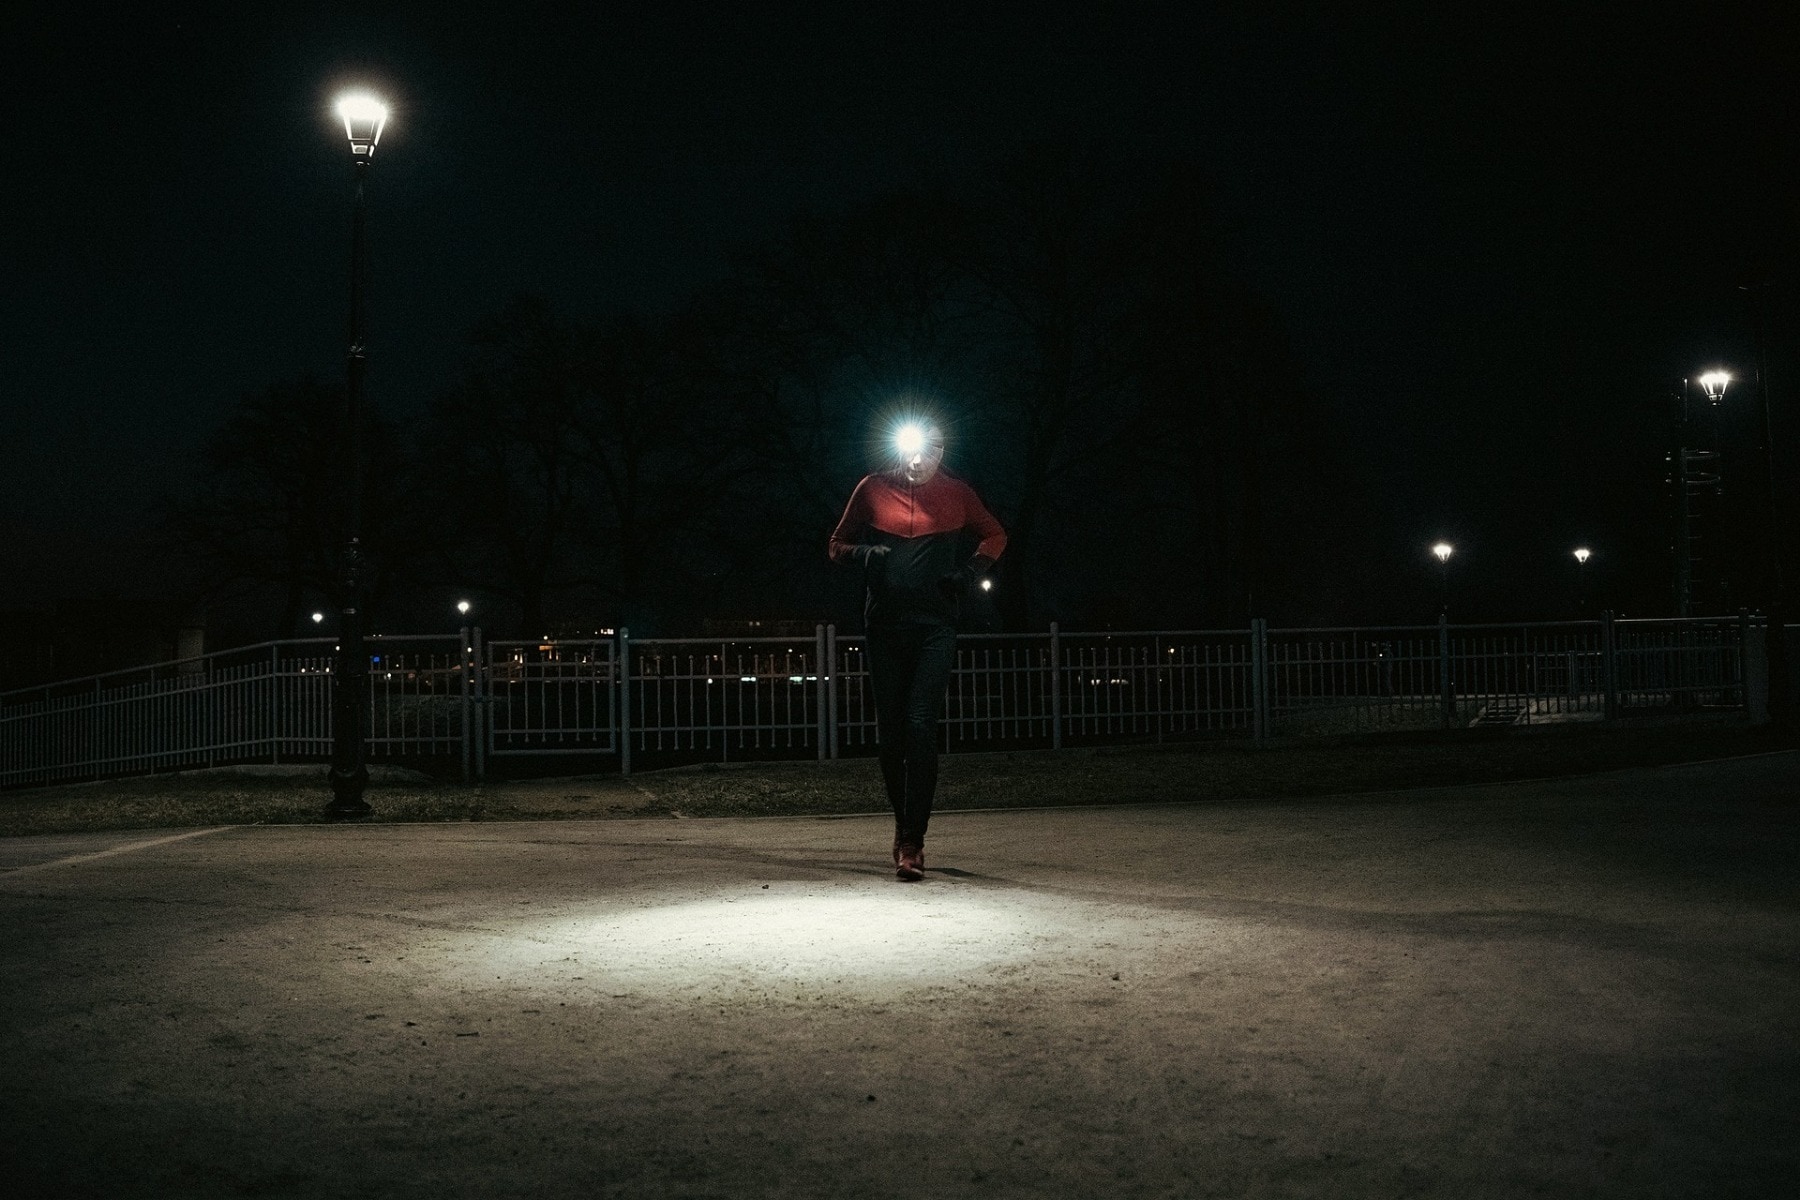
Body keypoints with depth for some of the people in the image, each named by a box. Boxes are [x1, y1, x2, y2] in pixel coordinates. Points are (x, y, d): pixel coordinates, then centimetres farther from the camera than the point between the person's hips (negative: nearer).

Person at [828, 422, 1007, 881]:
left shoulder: (956, 493, 5)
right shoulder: (873, 489, 5)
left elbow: (994, 536, 20)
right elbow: (838, 545, 15)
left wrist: (971, 570, 2)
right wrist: (863, 553, -8)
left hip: (935, 626, -2)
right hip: (884, 624, 2)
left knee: (920, 726, -15)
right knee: (889, 730, 6)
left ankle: (912, 842, -15)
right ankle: (903, 823, 25)